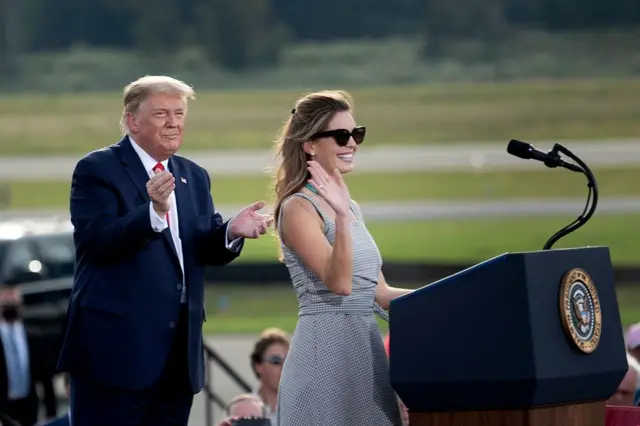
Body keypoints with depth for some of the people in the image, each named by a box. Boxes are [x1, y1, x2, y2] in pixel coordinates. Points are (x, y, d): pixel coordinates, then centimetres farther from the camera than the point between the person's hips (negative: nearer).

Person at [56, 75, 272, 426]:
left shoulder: (195, 177, 17)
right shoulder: (97, 170, -4)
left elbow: (208, 250, 10)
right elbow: (96, 242, -18)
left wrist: (232, 231, -12)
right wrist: (153, 212, -31)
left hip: (179, 353, 7)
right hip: (117, 346, -7)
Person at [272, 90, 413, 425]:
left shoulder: (351, 207, 16)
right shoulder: (298, 207, -9)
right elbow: (340, 283, -20)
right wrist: (342, 217, -31)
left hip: (367, 347, 8)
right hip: (326, 349, -8)